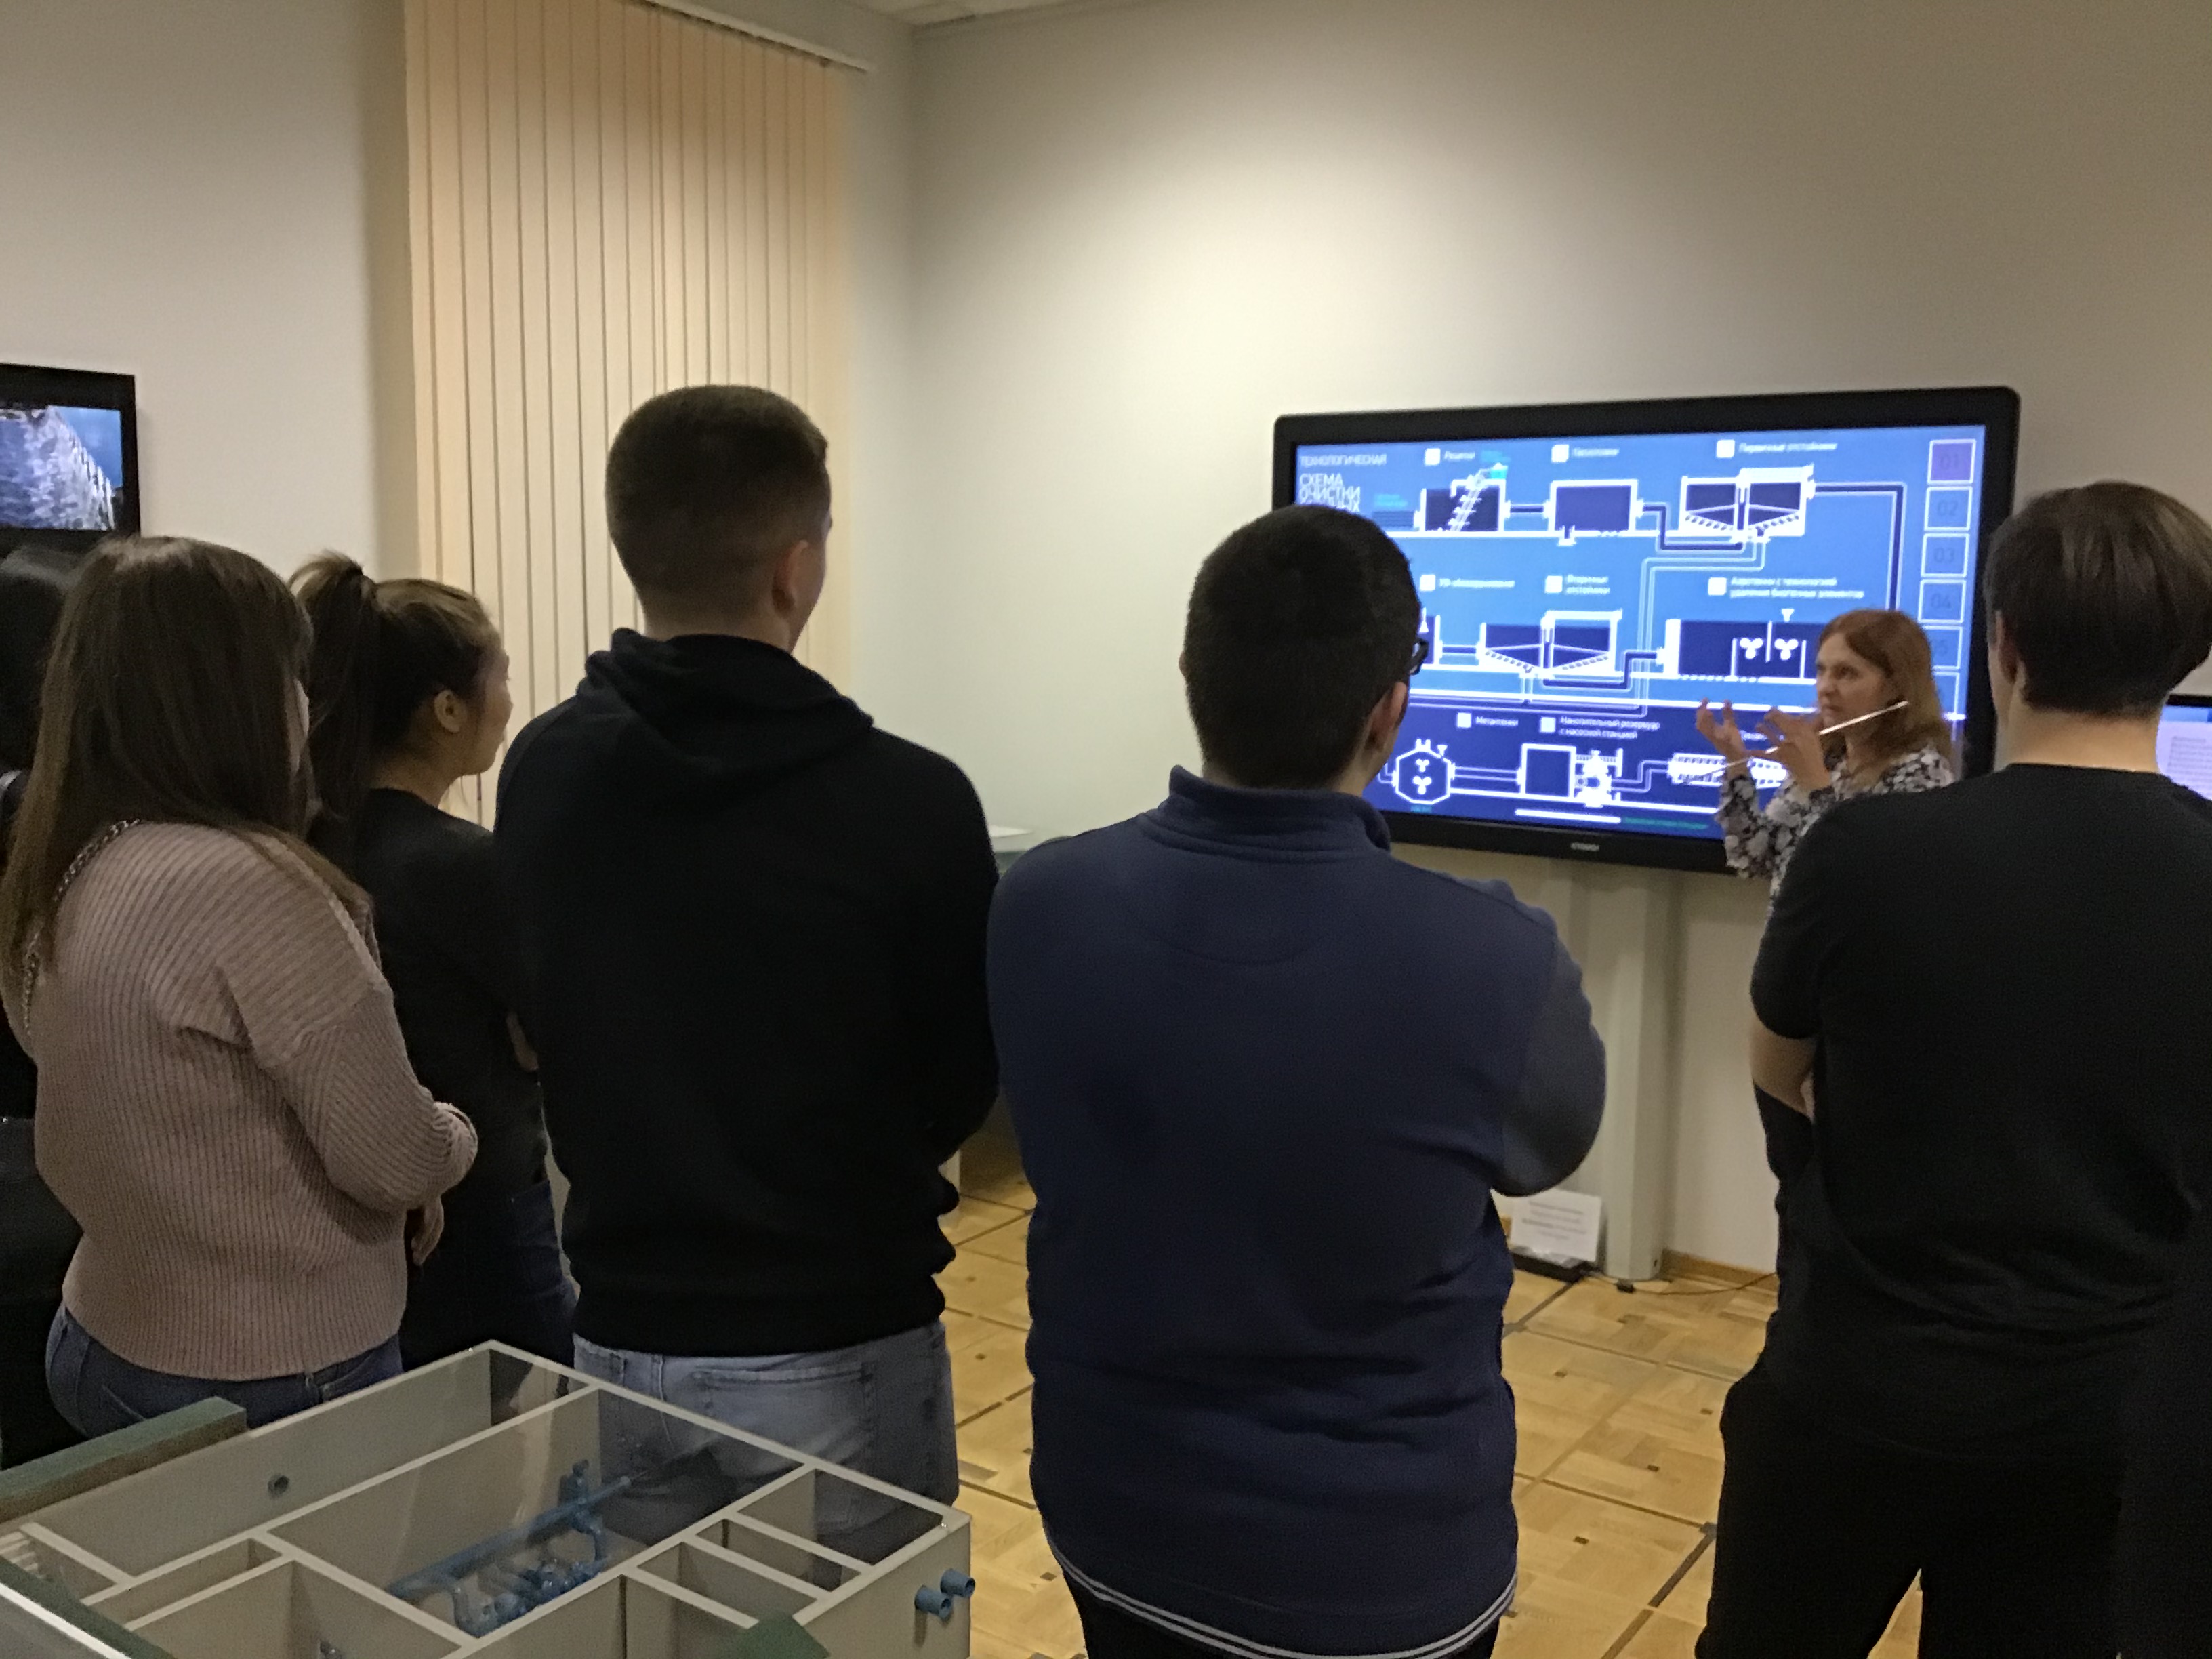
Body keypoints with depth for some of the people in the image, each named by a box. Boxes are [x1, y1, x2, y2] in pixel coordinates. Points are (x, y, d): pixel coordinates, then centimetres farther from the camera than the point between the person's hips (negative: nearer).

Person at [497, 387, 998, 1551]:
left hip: (620, 1337, 5)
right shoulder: (909, 799, -20)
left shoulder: (539, 772, -5)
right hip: (838, 1351, -4)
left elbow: (543, 1035, 8)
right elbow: (962, 1091, -7)